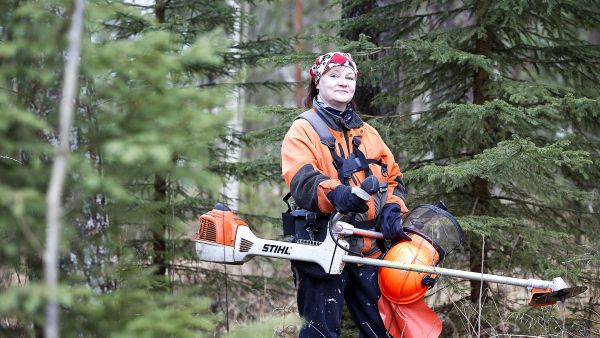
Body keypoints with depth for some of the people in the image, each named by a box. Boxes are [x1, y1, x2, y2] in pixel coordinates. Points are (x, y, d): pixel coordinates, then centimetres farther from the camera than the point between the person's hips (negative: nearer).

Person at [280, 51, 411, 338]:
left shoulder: (368, 133, 19)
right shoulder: (303, 129, 1)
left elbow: (393, 178, 16)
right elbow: (301, 179, -17)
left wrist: (392, 209, -6)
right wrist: (335, 193, -38)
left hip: (369, 247, 5)